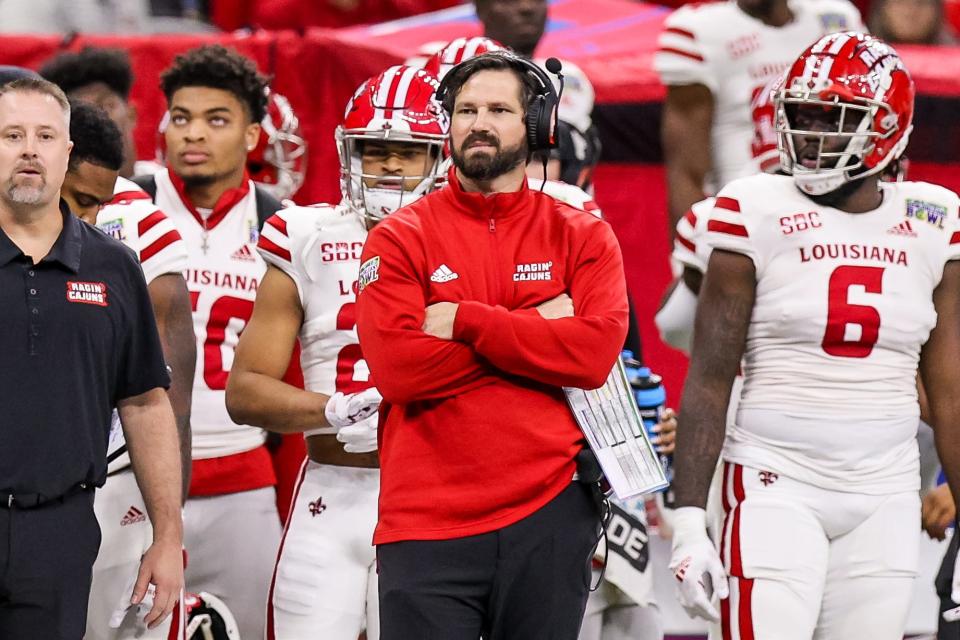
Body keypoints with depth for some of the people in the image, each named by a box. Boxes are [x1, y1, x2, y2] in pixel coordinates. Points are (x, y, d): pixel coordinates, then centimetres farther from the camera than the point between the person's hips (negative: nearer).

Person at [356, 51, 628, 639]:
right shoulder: (401, 239, 3)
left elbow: (596, 353, -9)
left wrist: (466, 320, -11)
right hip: (428, 525, -1)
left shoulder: (582, 237, 7)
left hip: (549, 516, 1)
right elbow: (398, 368, -11)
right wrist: (536, 329, -7)